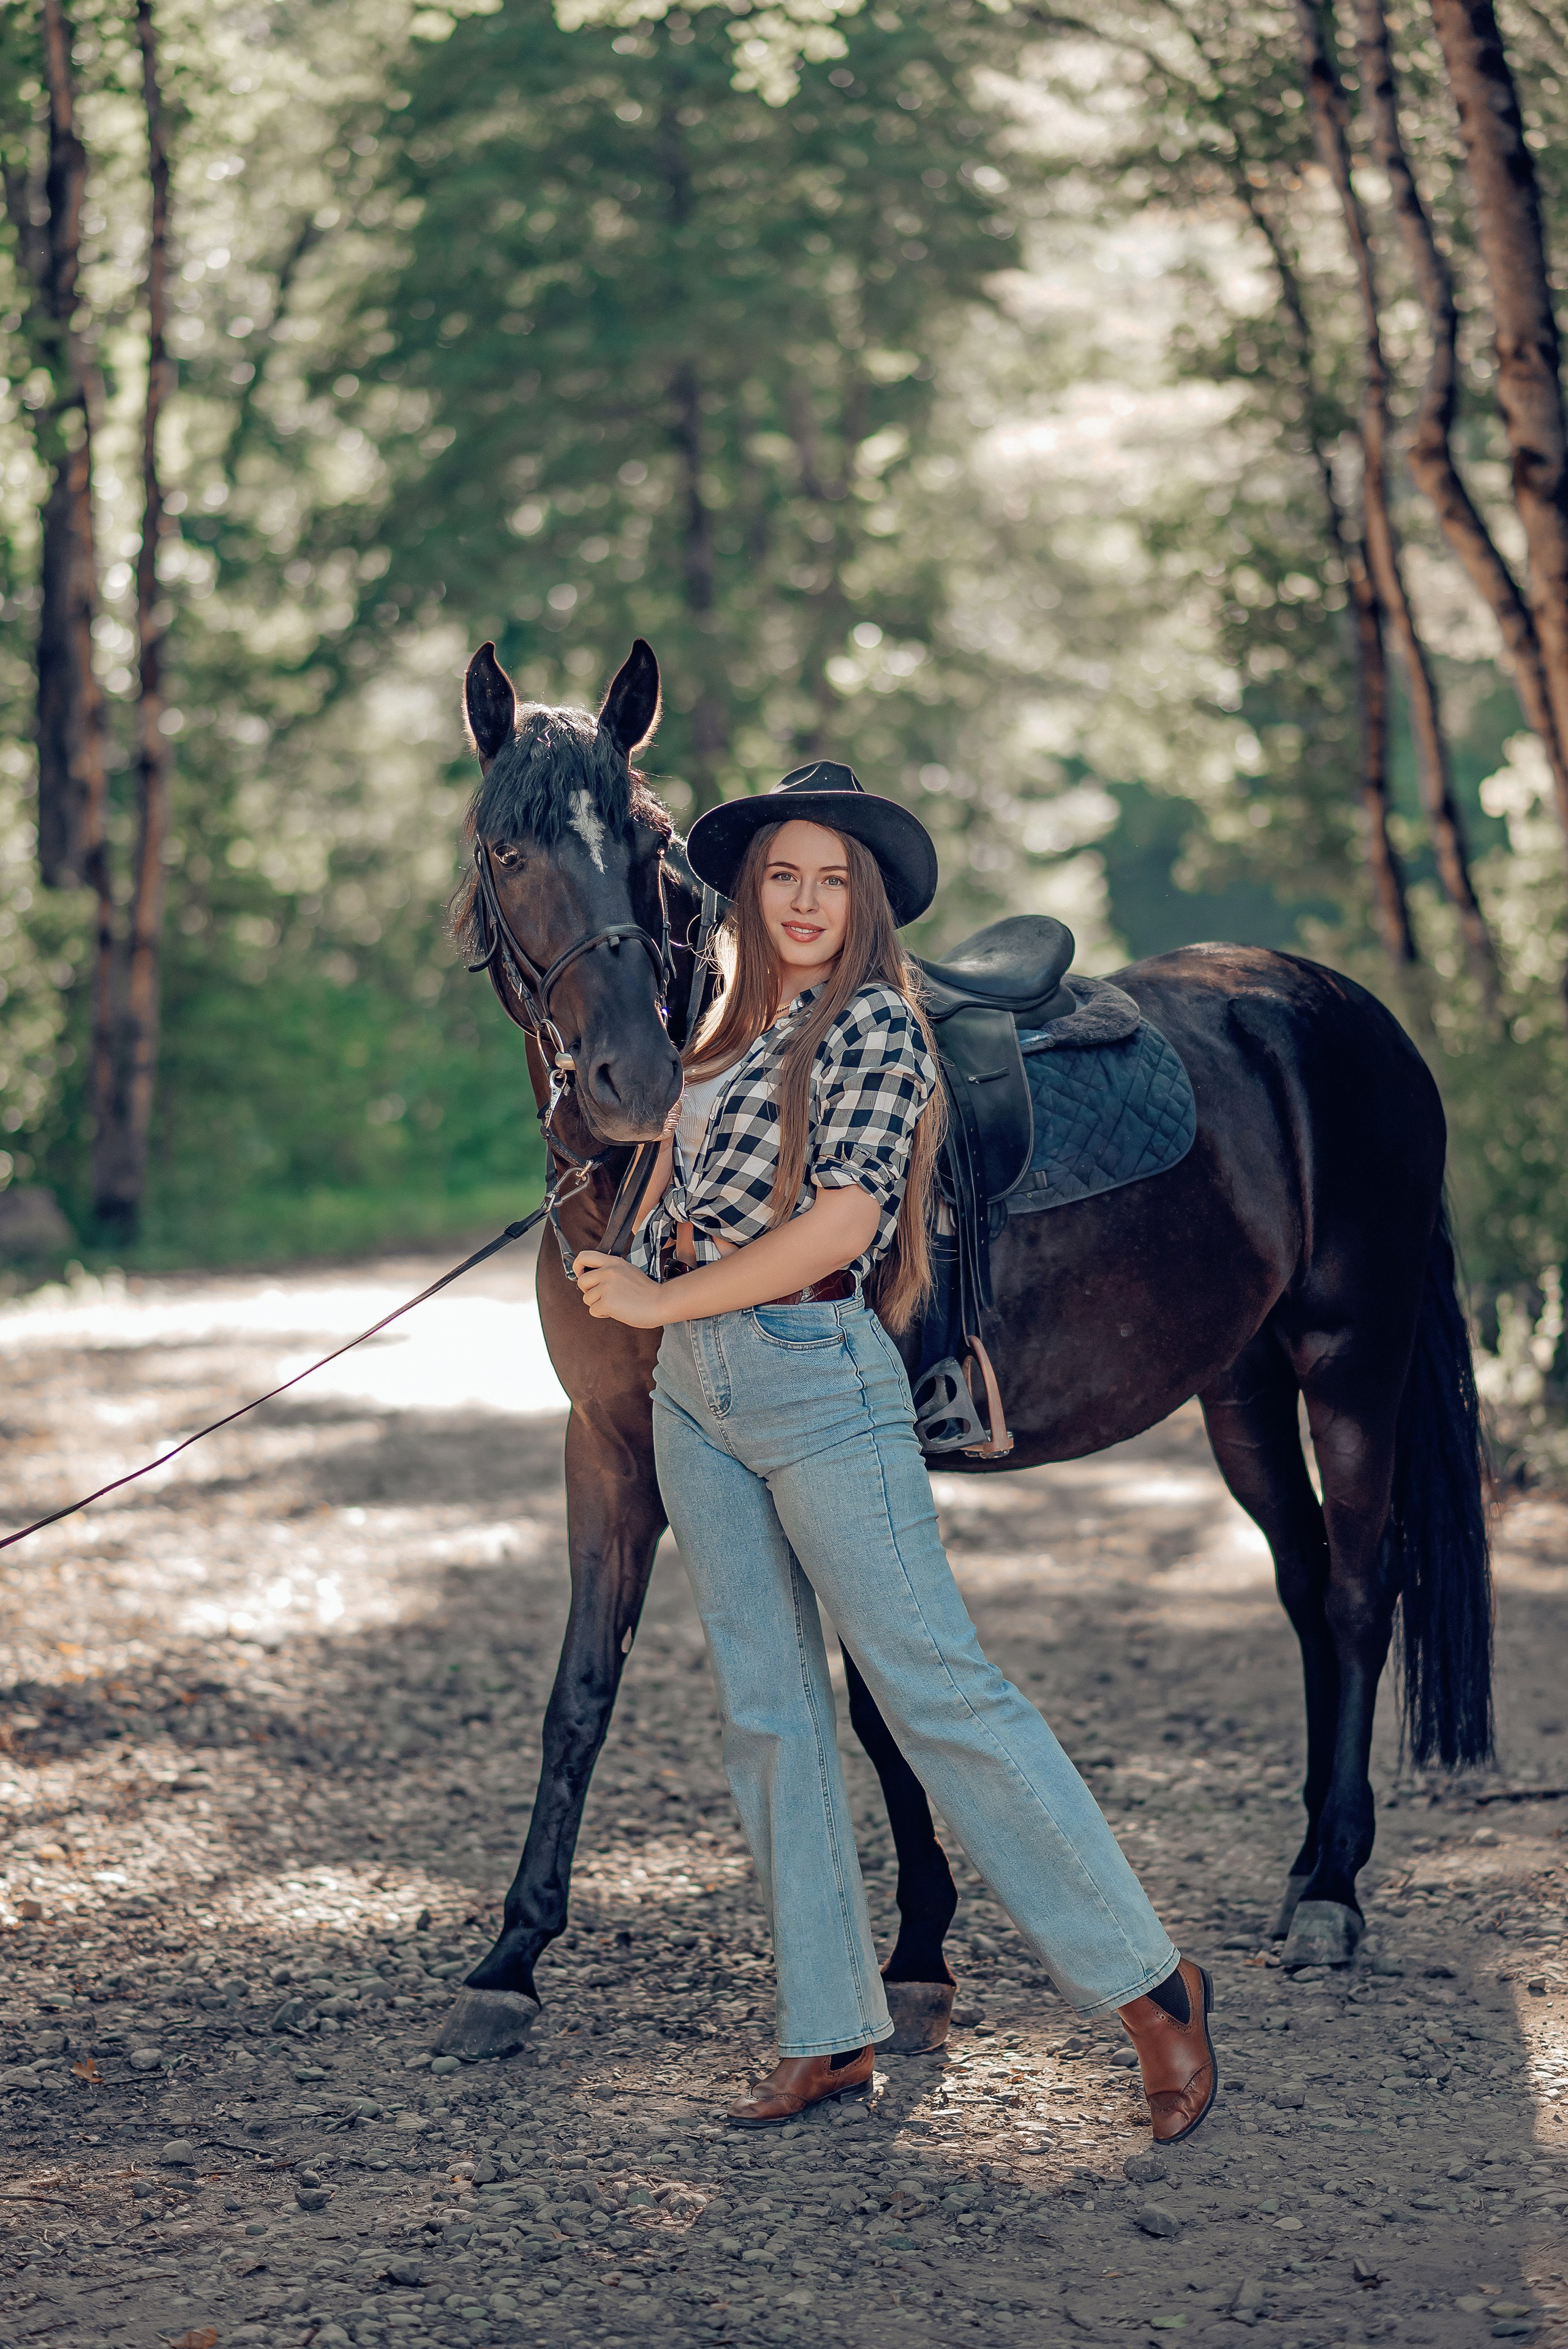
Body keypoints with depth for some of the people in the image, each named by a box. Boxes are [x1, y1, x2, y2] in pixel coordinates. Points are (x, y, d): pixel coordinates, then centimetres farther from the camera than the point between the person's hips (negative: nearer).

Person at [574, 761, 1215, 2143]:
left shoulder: (873, 1022, -9)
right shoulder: (737, 1032, 15)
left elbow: (841, 1217, -18)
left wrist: (661, 1299, -12)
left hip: (814, 1371, -8)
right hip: (694, 1390, 8)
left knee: (937, 1688, -9)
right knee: (765, 1711, 8)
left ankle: (1145, 1982, -1)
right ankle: (830, 2033, 14)